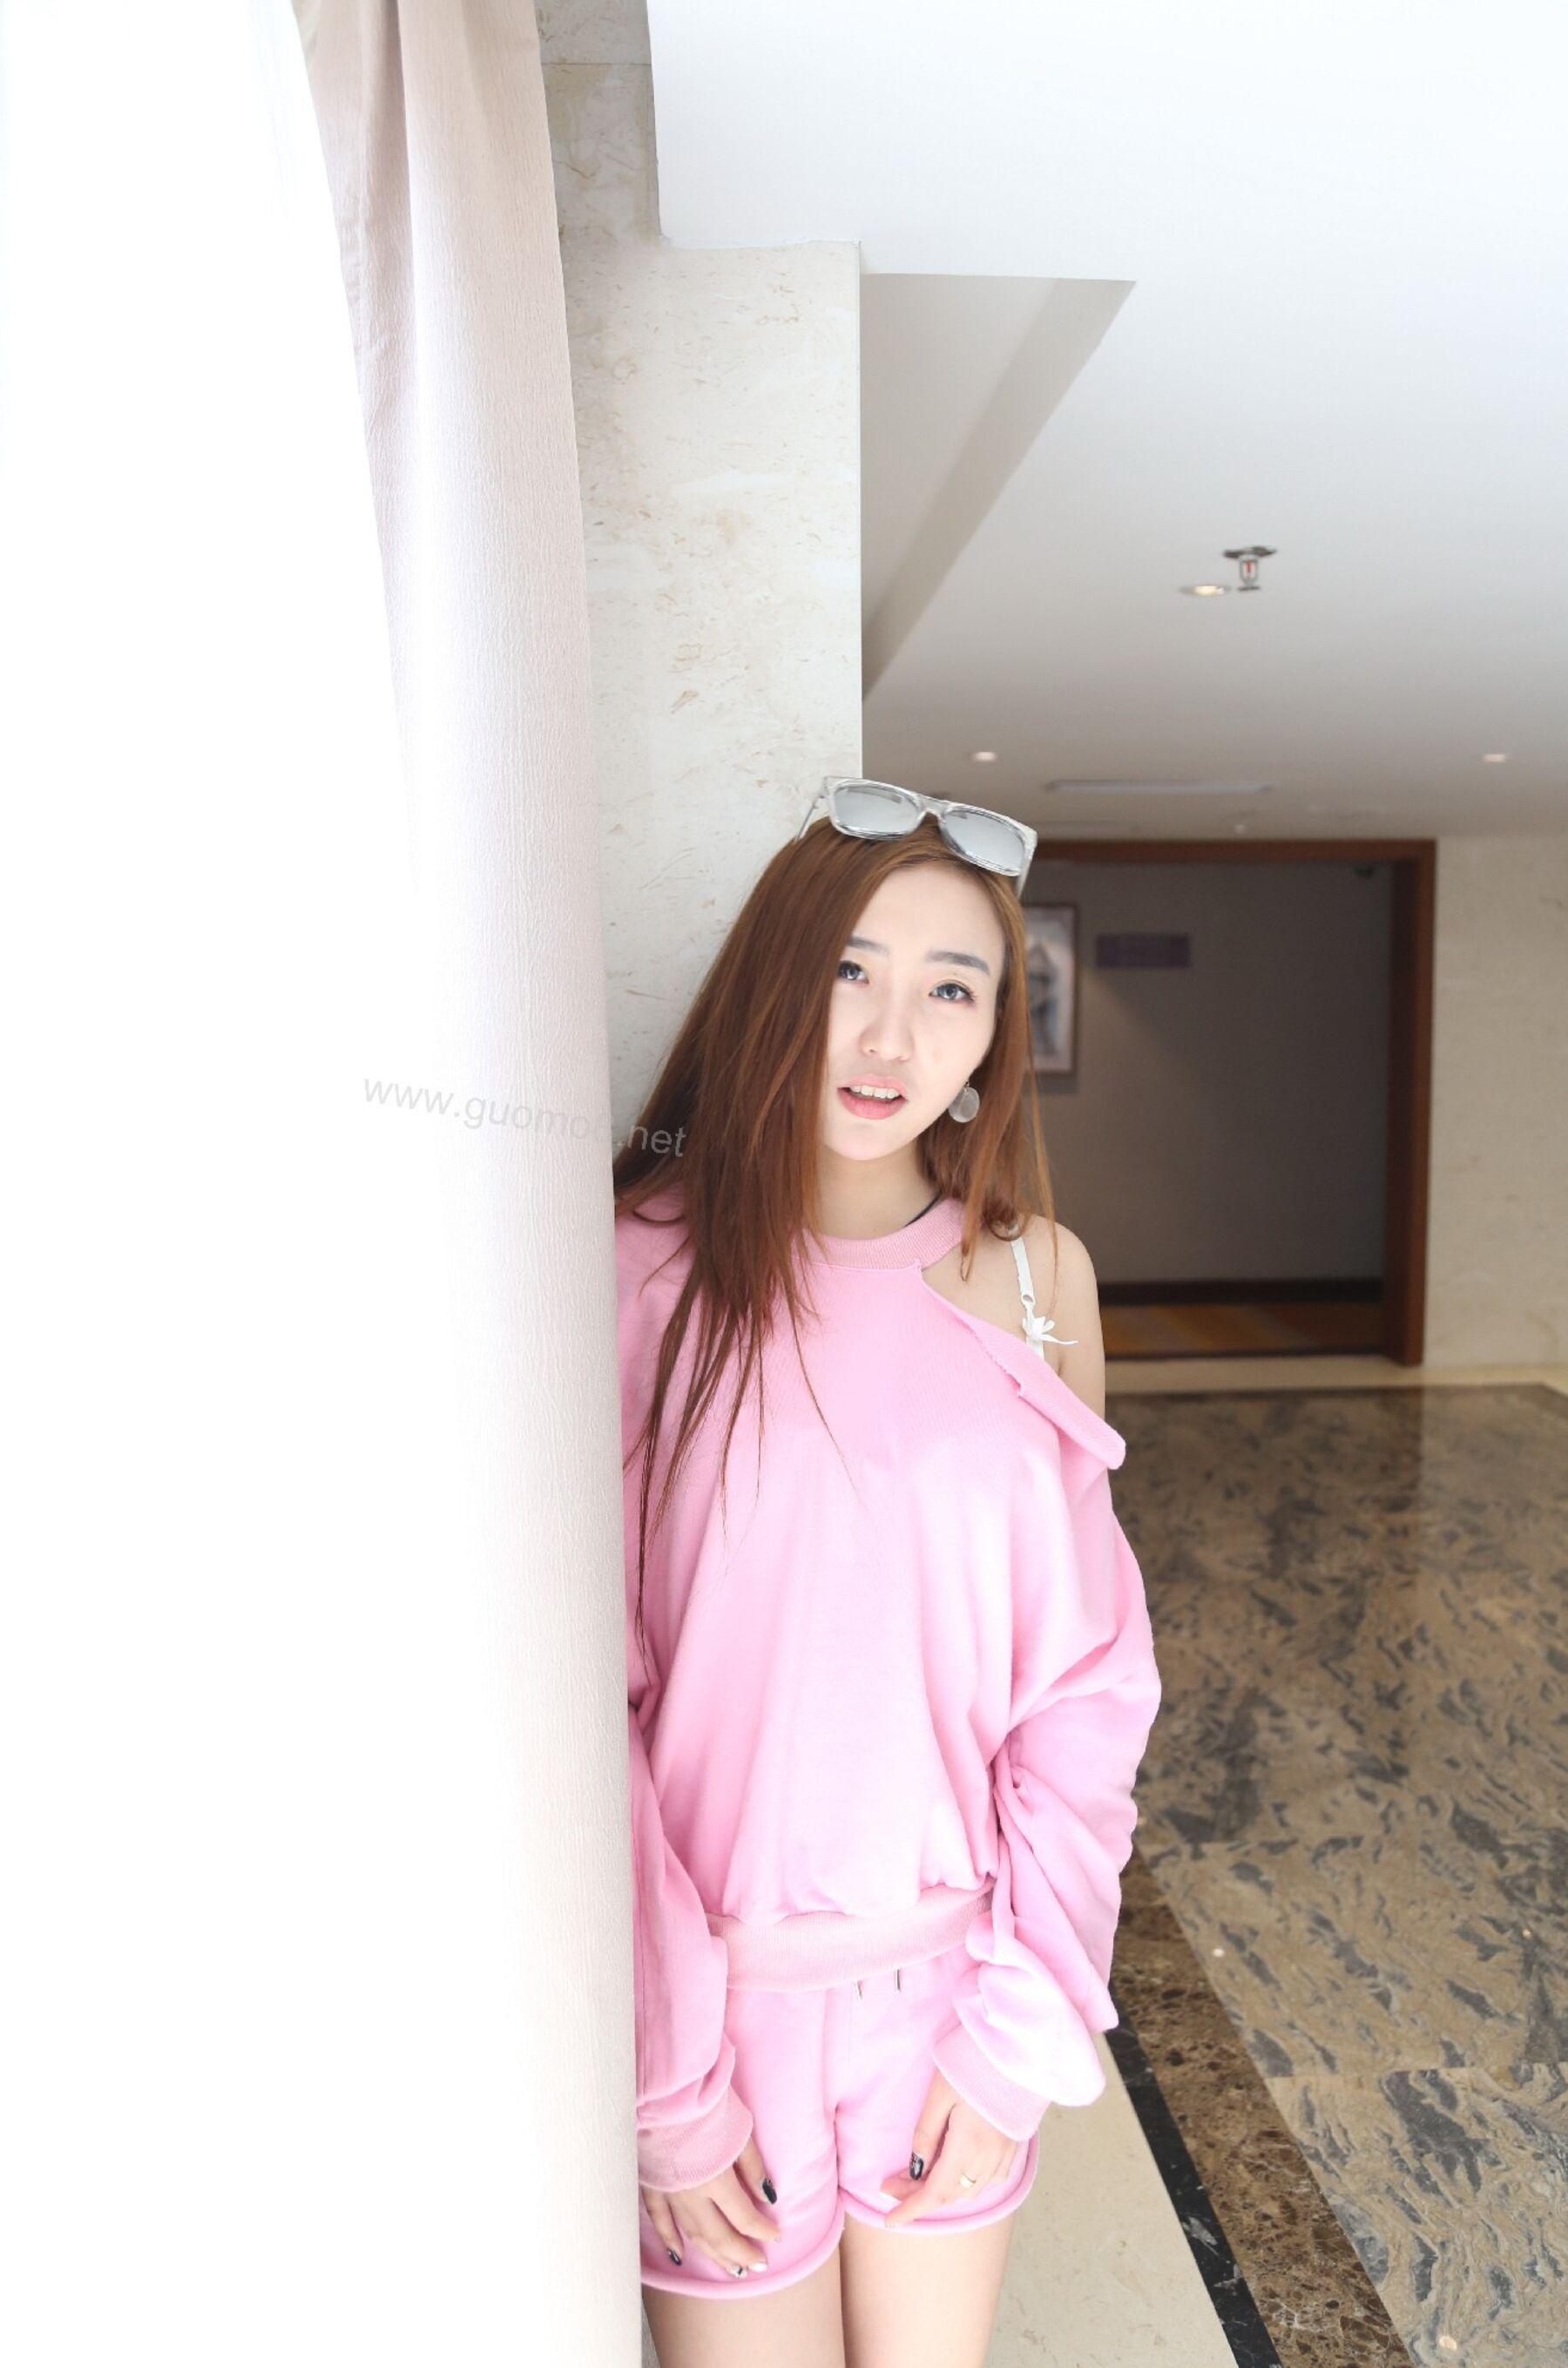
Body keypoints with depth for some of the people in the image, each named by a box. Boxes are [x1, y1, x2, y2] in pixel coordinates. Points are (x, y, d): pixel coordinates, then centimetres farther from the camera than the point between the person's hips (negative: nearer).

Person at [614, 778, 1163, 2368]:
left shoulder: (1036, 1272, -5)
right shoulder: (634, 1266, -15)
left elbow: (1085, 1671, -2)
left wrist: (1021, 2022, -4)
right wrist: (663, 2077, -11)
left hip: (957, 1979, 3)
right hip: (715, 1984, -2)